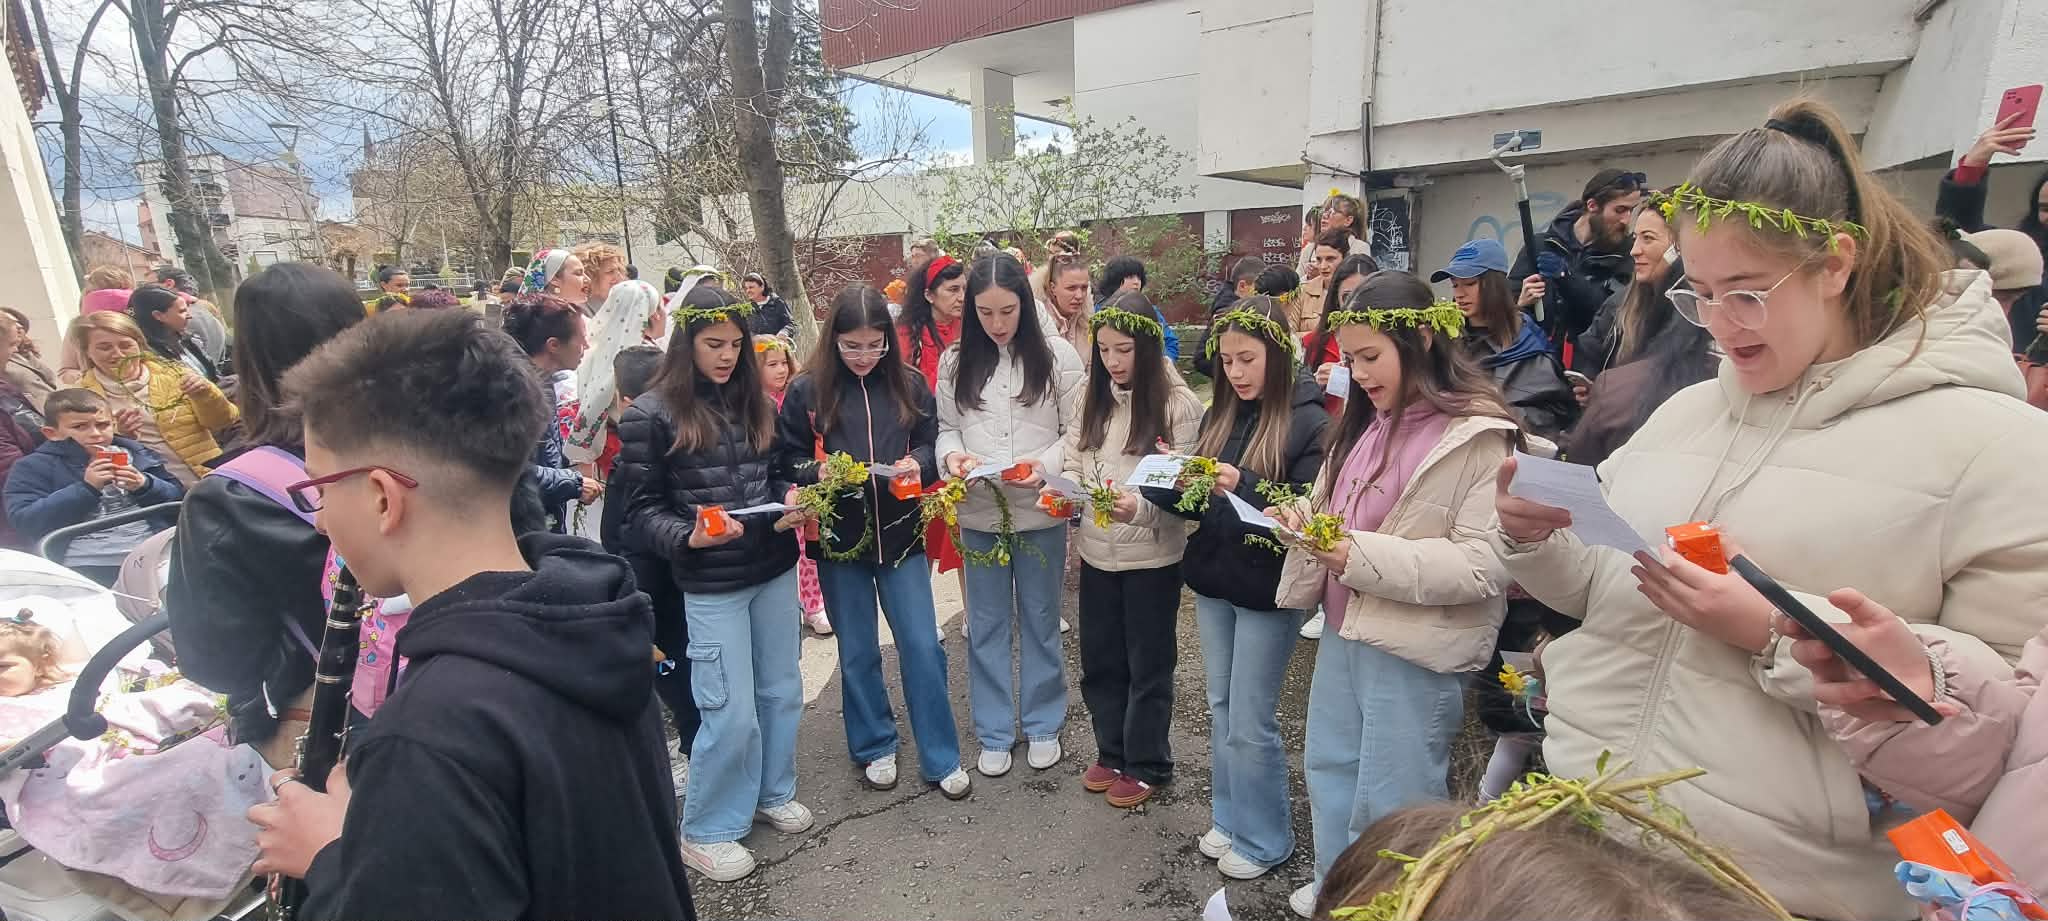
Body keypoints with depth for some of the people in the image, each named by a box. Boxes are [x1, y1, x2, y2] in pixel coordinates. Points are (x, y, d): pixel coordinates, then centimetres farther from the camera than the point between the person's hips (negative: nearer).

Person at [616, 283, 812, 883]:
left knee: (782, 692, 17)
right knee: (732, 712, 0)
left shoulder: (754, 401, 6)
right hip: (711, 584, -5)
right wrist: (689, 537, -26)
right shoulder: (650, 415, -9)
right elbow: (642, 513, -8)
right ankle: (706, 831, 23)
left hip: (776, 569, 6)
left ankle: (773, 793, 40)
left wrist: (792, 502, -7)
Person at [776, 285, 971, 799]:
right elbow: (787, 462, 0)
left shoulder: (908, 384, -1)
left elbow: (932, 443, 7)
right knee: (858, 652, 13)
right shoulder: (807, 391, -5)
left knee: (922, 646, 3)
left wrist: (918, 462, -15)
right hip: (839, 536, 0)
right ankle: (874, 748, 34)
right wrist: (820, 473, -20)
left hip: (899, 532, 1)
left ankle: (940, 757, 19)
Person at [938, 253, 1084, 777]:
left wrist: (1045, 464, -21)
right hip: (978, 512, 2)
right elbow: (945, 427, 7)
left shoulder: (1057, 356, -6)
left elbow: (1077, 432, -4)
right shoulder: (955, 362, 2)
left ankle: (1042, 725, 33)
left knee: (1040, 621, 15)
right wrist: (951, 455, -14)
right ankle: (994, 733, 30)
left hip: (1041, 511, -2)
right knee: (987, 626, 13)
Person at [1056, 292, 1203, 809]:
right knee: (1100, 660, 17)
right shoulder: (1093, 399, 5)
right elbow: (1074, 464, 9)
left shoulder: (1179, 404, -12)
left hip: (1152, 555, -5)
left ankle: (1147, 764, 31)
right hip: (1097, 551, 5)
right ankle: (1112, 752, 37)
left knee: (1148, 665, 11)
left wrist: (1138, 508, -31)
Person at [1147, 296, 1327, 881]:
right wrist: (1175, 479, -10)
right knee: (1221, 711, 17)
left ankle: (1263, 838, 26)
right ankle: (1229, 818, 36)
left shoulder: (1307, 421, -12)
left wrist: (1243, 486, -29)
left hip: (1267, 589, -6)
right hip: (1213, 580, 6)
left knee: (1249, 723, 4)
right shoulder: (1220, 415, 7)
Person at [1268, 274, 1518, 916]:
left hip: (1415, 650, -8)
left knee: (1390, 799, 6)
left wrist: (1365, 555, -26)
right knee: (1329, 768, 21)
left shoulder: (1478, 436, -15)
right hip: (1343, 629, 8)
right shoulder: (1365, 424, 9)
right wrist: (1305, 518, -3)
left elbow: (1484, 566, -21)